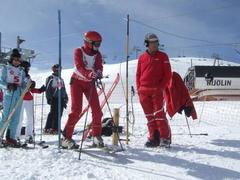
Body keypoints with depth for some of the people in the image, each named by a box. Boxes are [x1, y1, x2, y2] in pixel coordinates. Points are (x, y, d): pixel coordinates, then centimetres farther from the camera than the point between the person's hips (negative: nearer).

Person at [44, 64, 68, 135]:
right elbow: (47, 89, -4)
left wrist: (65, 98, 21)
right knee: (53, 114, -9)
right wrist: (49, 98, -11)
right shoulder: (50, 78, 1)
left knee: (59, 114, 2)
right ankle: (47, 129, -4)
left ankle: (55, 128, 7)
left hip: (61, 99, 7)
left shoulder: (61, 79, 23)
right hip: (54, 99, -7)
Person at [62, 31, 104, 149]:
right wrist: (89, 73, -47)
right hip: (77, 82, -5)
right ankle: (66, 138, -8)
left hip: (90, 83, 5)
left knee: (97, 110, -3)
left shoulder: (97, 54, 2)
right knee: (76, 110, -14)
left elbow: (99, 67, -11)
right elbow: (79, 67, -27)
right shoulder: (79, 52, -12)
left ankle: (96, 136, 12)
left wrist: (98, 72, -36)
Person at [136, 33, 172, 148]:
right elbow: (138, 74, 16)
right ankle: (154, 138, 13)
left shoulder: (162, 56, 4)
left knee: (159, 113, -10)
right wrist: (138, 87, 4)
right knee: (149, 115, 6)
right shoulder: (142, 58, 12)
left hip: (157, 90, -3)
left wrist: (161, 87, -9)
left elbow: (168, 74, 1)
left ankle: (165, 137, -2)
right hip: (143, 91, 3)